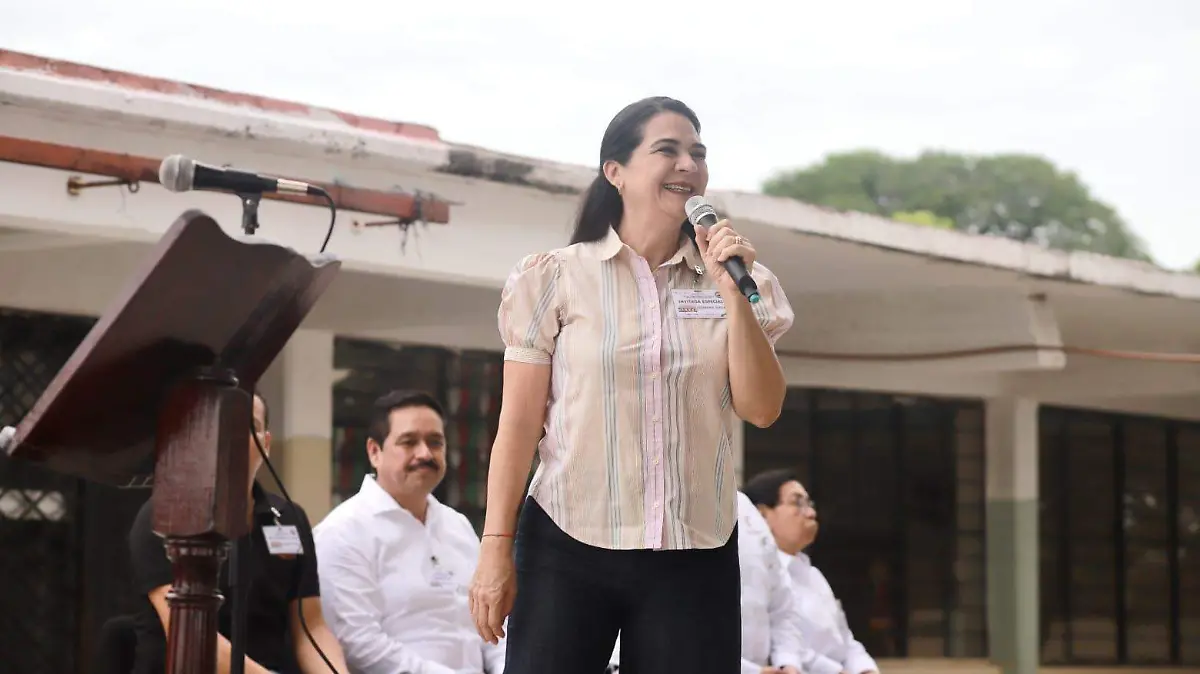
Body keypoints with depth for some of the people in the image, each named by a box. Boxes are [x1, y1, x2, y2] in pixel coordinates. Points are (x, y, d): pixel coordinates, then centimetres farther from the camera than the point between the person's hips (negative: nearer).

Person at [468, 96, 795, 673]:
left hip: (695, 556, 2)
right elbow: (519, 422, 0)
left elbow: (761, 409, 1)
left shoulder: (729, 282, 9)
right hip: (569, 546, -2)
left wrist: (733, 294, -7)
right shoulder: (557, 278, 2)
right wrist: (496, 545, -5)